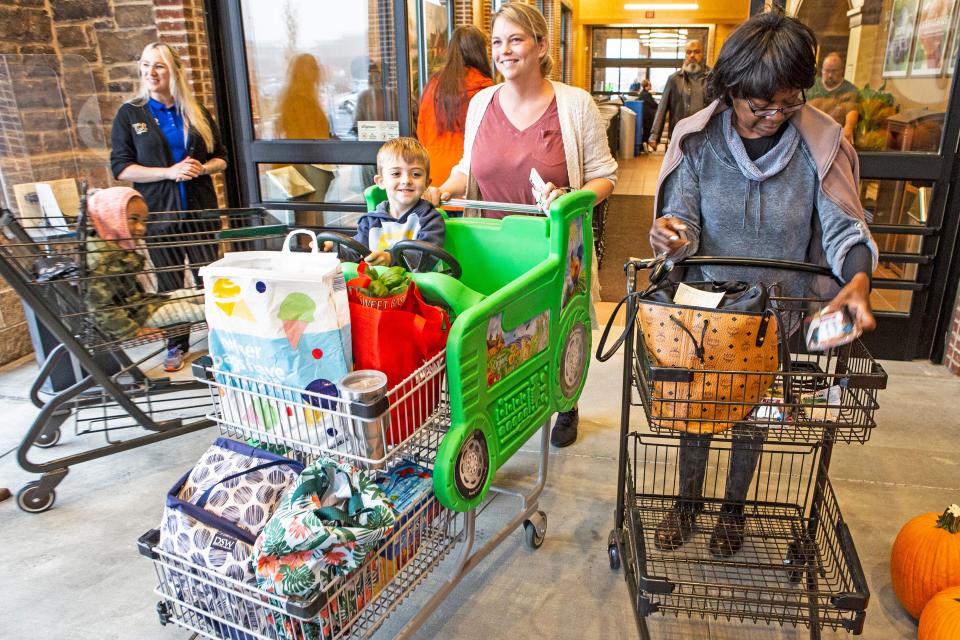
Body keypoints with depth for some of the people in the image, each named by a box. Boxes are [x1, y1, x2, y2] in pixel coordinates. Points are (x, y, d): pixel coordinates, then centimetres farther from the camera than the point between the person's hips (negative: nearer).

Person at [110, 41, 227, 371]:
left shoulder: (196, 112, 8)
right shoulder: (130, 114, 1)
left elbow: (220, 157, 13)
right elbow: (120, 167, -4)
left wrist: (202, 168, -10)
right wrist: (169, 172, -16)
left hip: (200, 210, 1)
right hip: (158, 213, -1)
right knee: (170, 284, 7)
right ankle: (177, 345, 21)